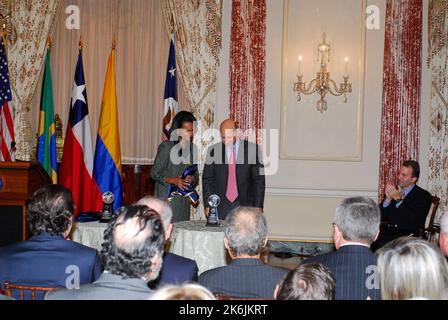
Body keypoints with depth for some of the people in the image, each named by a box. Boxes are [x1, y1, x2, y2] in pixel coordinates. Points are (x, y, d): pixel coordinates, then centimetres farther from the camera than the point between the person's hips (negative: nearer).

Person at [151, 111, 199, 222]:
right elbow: (155, 173, -7)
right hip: (167, 198, -5)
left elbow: (196, 174, 17)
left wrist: (192, 179, -6)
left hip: (184, 200, 5)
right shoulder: (166, 147, -6)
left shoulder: (192, 148, 11)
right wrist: (173, 180, -21)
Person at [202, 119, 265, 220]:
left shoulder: (252, 149, 0)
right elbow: (207, 180, 7)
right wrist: (208, 205, 1)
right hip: (220, 208, 1)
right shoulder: (213, 151, 4)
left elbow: (259, 180, 2)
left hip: (245, 206, -1)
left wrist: (258, 206, -2)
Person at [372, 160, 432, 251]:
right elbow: (381, 217, 10)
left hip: (407, 235, -4)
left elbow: (416, 223, -12)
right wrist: (388, 199, -7)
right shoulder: (394, 191, 14)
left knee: (381, 243, -31)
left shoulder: (423, 195, 1)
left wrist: (398, 199, -14)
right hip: (387, 231, 4)